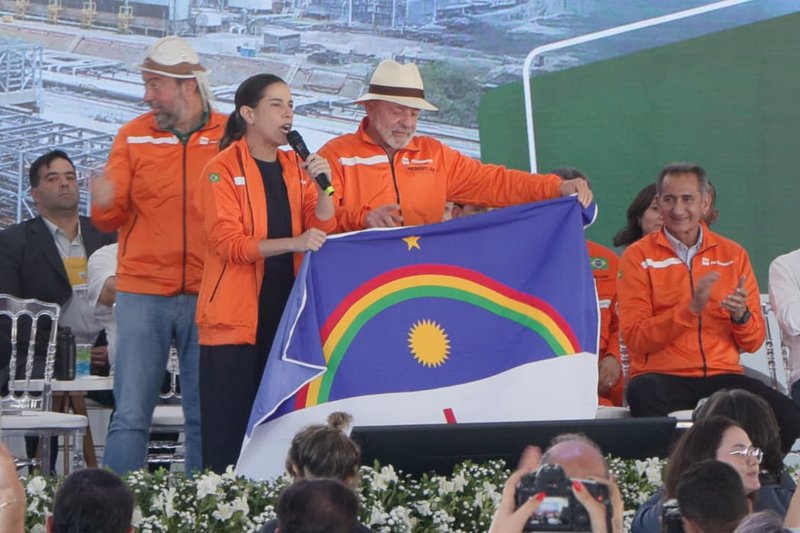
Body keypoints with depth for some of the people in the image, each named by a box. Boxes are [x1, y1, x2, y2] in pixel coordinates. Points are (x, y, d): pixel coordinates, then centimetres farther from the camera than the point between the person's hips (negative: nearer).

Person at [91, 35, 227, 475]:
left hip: (208, 295, 0)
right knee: (130, 415, -1)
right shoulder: (133, 136, 7)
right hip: (143, 293, 1)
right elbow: (112, 220, 7)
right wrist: (104, 204, -15)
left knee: (206, 417, 4)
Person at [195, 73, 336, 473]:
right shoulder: (223, 169, -3)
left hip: (285, 311, 5)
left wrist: (322, 187, -8)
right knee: (230, 424, -7)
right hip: (236, 316, -5)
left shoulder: (296, 168, 14)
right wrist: (293, 243, -22)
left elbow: (323, 232, 8)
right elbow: (228, 242, -13)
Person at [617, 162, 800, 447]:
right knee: (644, 394, -39)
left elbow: (754, 343, 14)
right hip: (662, 376, -2)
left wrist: (741, 316, -9)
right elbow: (634, 337, -7)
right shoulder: (639, 256, 4)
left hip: (722, 374, 2)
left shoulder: (733, 255, 13)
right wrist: (691, 309, -18)